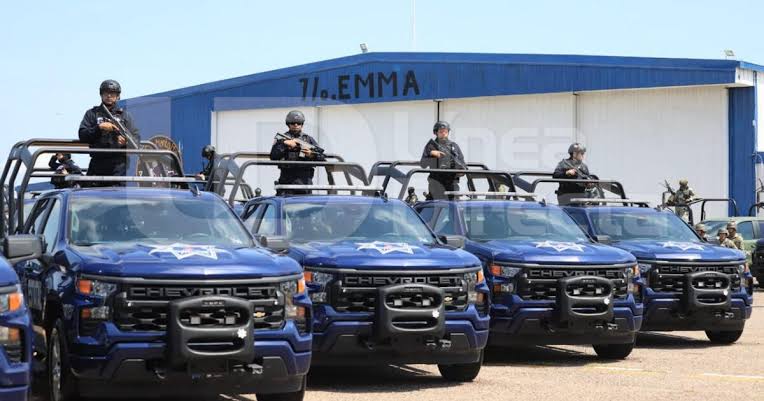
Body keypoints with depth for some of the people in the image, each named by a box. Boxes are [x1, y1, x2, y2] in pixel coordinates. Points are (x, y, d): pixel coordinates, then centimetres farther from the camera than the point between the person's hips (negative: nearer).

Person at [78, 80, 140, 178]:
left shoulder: (124, 115, 15)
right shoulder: (92, 114, 14)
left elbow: (136, 138, 8)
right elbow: (83, 136, 3)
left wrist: (126, 141, -15)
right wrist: (99, 128, -12)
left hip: (119, 164, -1)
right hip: (98, 162, 1)